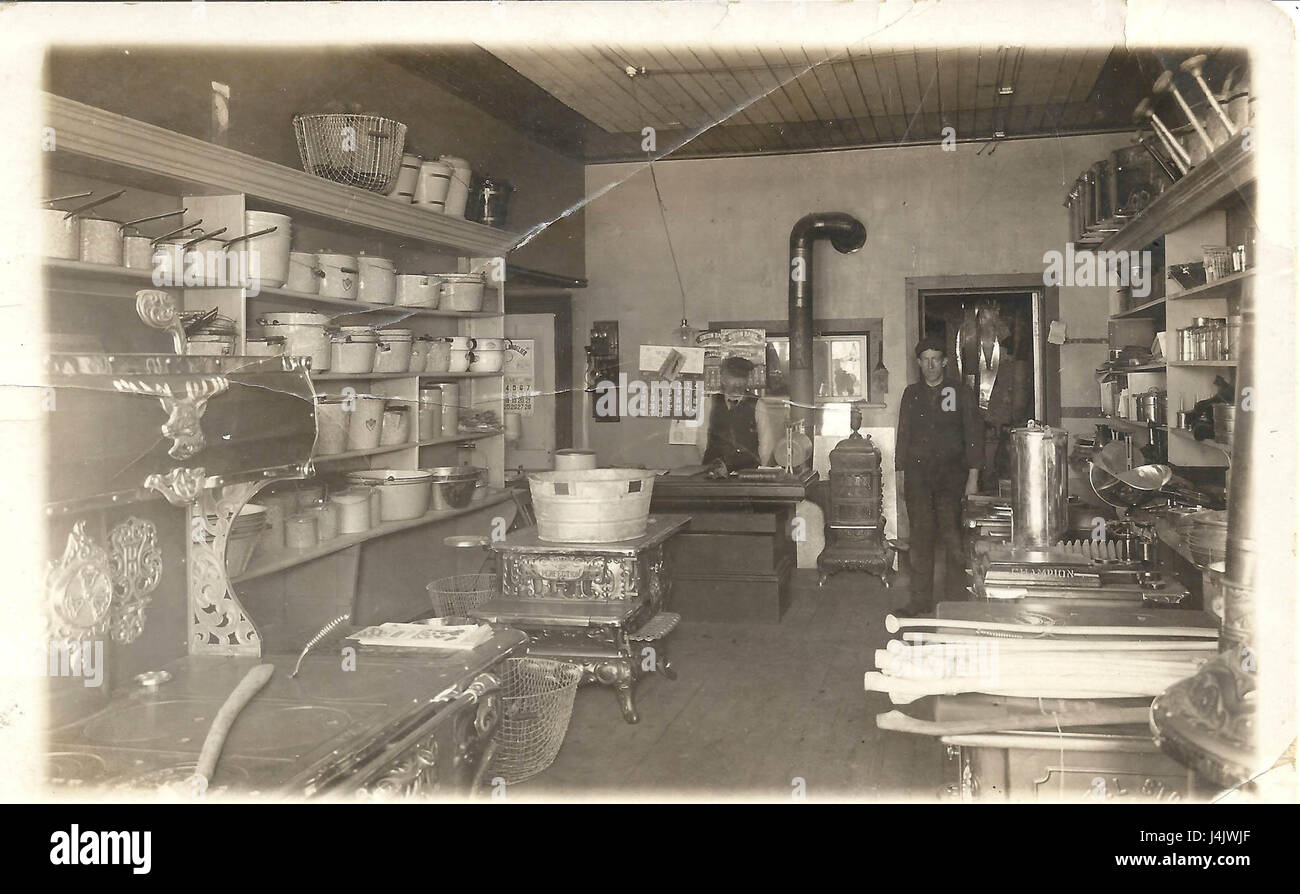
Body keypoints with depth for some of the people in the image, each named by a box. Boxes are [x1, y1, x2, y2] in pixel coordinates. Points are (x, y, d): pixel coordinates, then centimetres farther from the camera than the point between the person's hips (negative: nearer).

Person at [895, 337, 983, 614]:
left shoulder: (961, 393, 5)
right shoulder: (911, 394, 13)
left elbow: (973, 435, 3)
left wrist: (973, 476, -3)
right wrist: (900, 472, 11)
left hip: (950, 474, -2)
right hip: (917, 473, 2)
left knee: (953, 537, -6)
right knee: (920, 537, 2)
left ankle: (959, 599, 3)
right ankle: (921, 599, 8)